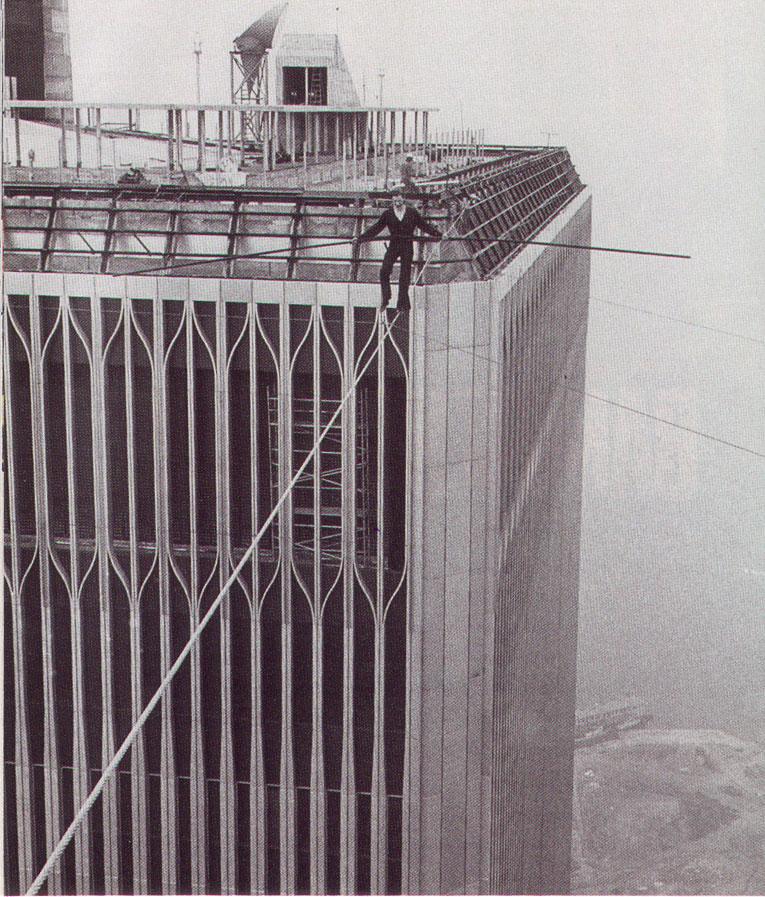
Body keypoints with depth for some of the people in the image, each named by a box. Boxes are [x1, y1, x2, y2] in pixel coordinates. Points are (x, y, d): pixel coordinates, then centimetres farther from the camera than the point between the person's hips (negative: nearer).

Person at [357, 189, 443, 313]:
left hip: (407, 246, -1)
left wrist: (438, 234, 7)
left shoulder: (412, 213, 3)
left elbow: (424, 225, 10)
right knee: (384, 271, -17)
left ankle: (403, 304, 5)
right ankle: (385, 299, -9)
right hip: (394, 245, 1)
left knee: (405, 276, 0)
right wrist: (361, 238, 1)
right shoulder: (388, 213, 3)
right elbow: (376, 228, 5)